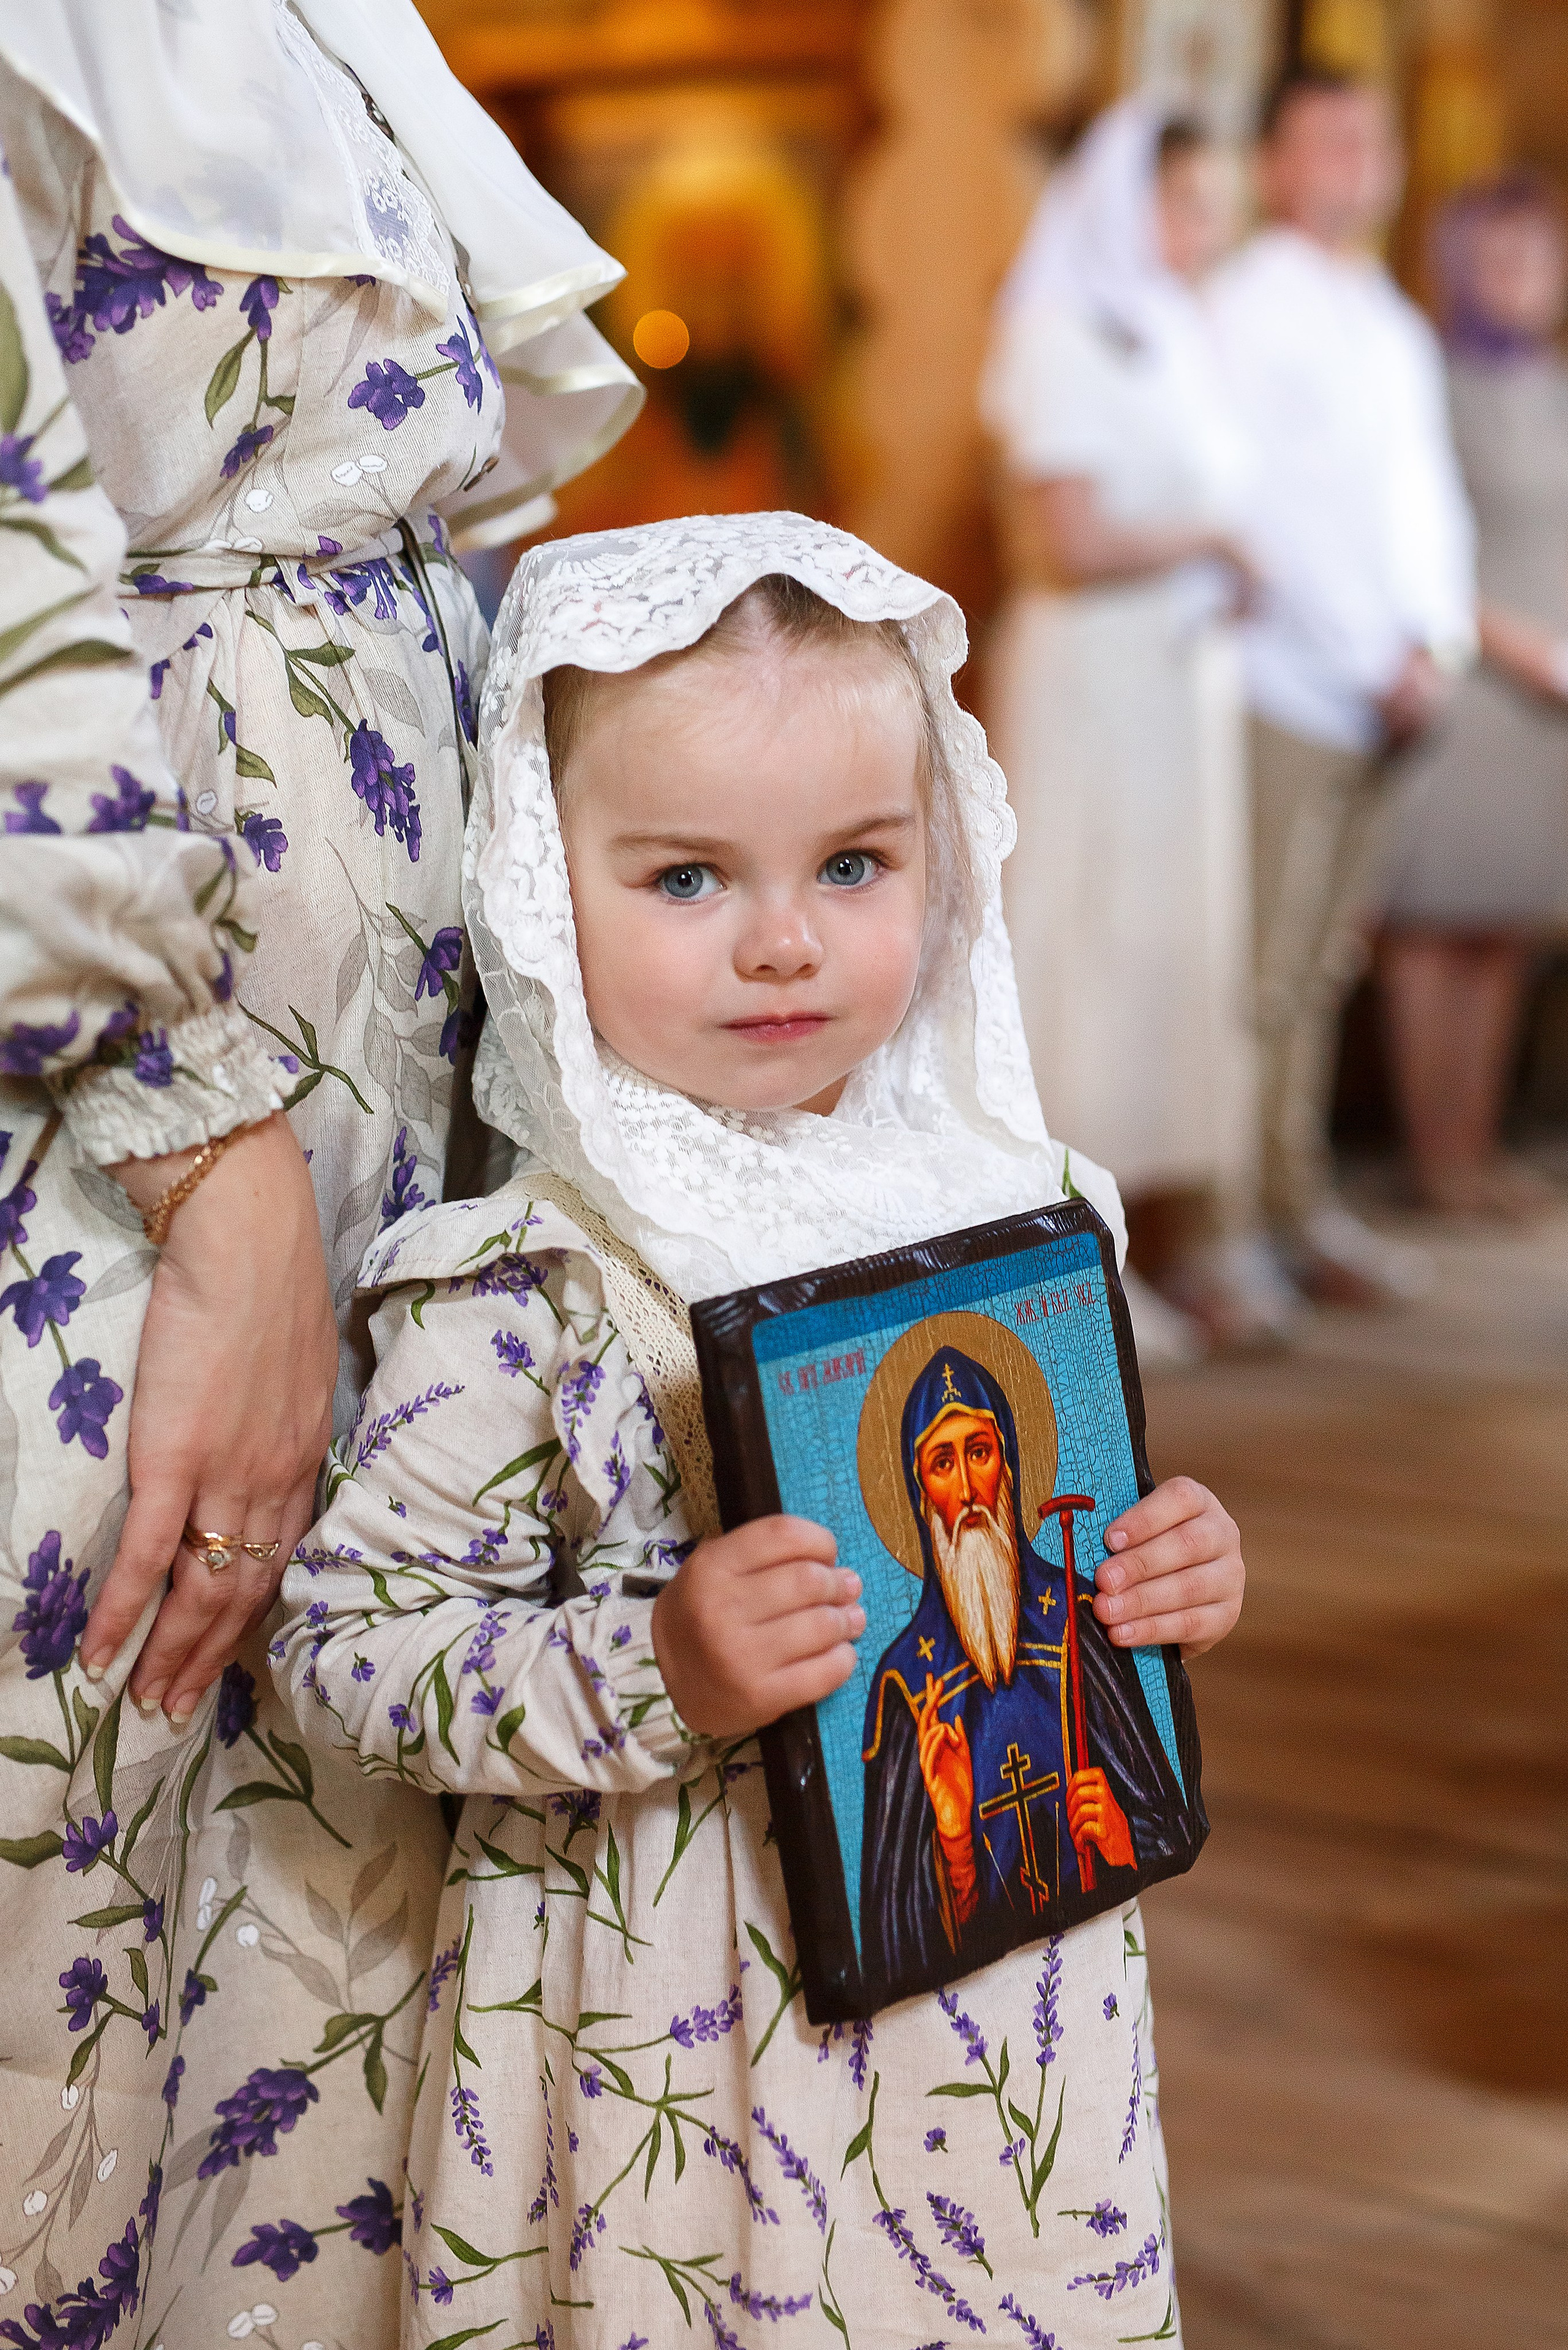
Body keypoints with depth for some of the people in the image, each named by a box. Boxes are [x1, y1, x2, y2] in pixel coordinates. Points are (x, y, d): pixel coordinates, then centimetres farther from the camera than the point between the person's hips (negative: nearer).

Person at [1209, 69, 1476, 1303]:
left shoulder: (1400, 329, 21)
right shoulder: (1250, 306, -5)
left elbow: (1430, 496, 19)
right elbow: (1266, 505, -12)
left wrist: (1440, 643, 2)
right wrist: (1375, 663, -12)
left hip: (1391, 693, 7)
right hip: (1290, 681, -7)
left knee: (1325, 963, 9)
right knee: (1273, 966, -7)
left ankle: (1309, 1209, 13)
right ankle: (1284, 1213, -3)